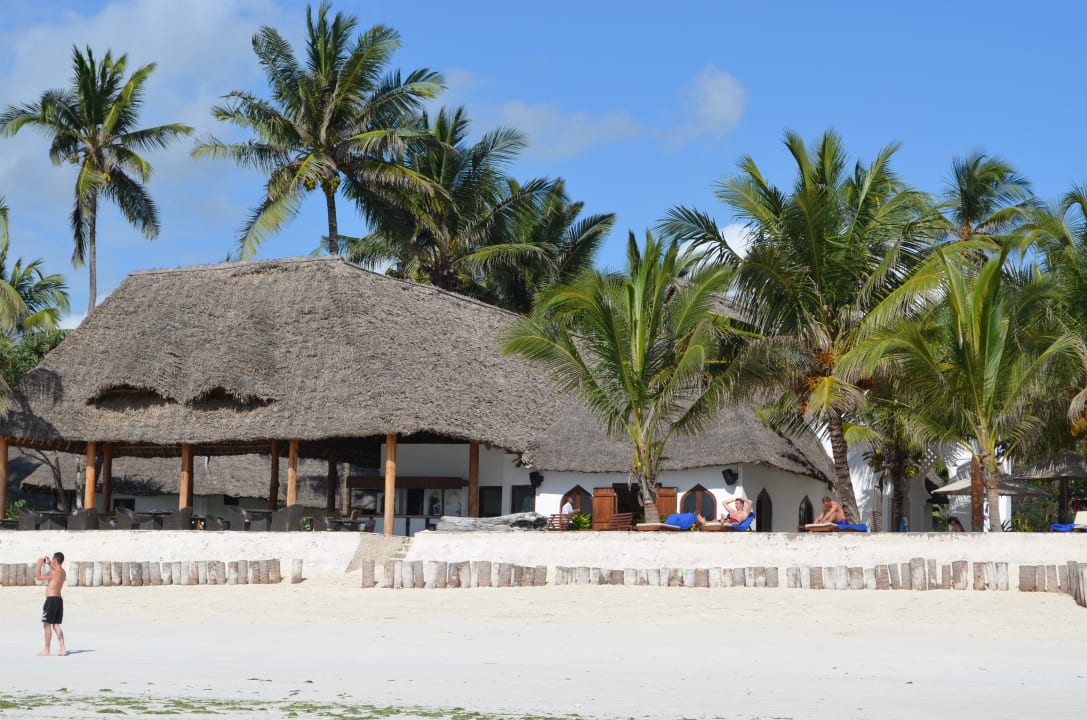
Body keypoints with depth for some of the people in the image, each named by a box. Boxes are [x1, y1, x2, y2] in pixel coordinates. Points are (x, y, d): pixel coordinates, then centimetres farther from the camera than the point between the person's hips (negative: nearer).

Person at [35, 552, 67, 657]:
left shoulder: (54, 573, -17)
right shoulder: (63, 572, 10)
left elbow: (38, 577, -12)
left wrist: (39, 565, -1)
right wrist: (49, 564, 31)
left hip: (51, 600, -9)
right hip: (59, 600, 9)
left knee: (47, 625, -2)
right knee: (56, 625, 11)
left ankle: (46, 650, -1)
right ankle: (62, 649, 4)